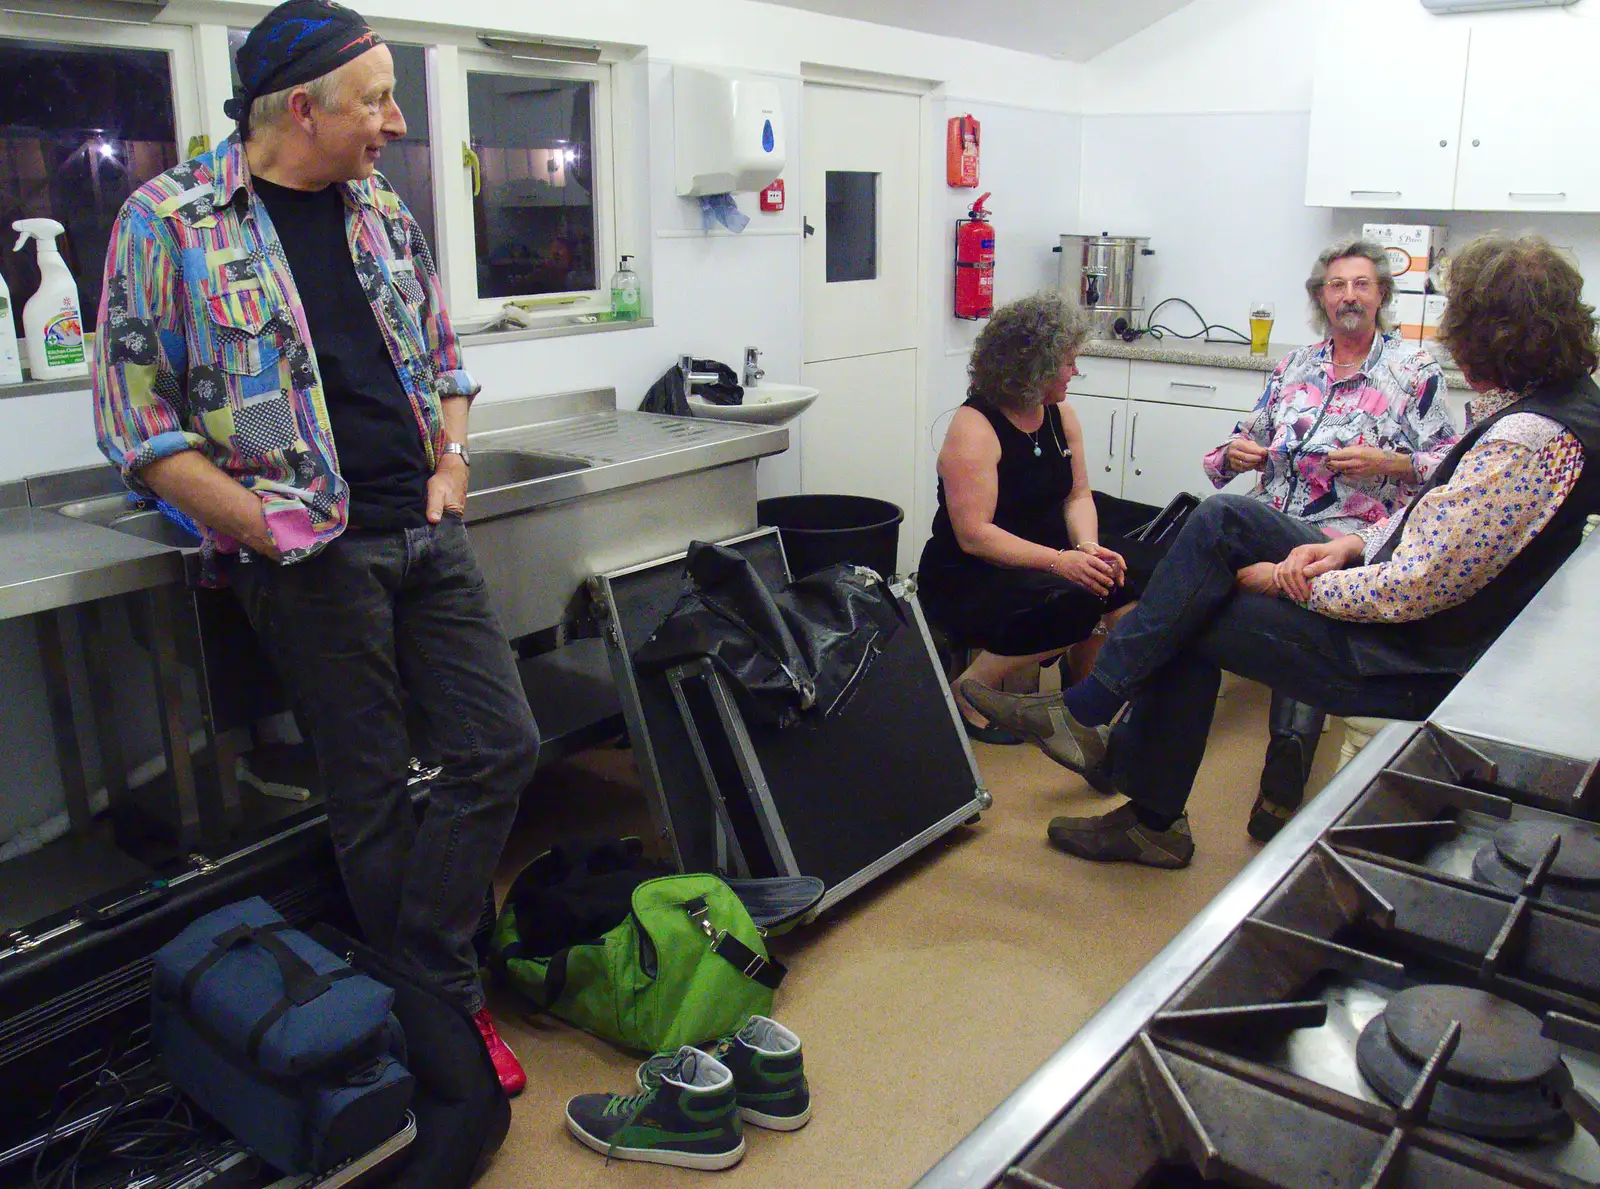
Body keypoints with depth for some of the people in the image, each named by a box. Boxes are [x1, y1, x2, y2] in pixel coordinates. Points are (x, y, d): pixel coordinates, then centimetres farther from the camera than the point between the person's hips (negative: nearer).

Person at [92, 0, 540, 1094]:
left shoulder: (386, 215, 12)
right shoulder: (168, 222, -5)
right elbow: (138, 426, -7)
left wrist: (451, 463, 4)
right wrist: (271, 529, -13)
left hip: (426, 533, 6)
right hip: (311, 554, -5)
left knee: (502, 748, 3)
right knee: (373, 797, 5)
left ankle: (433, 979, 19)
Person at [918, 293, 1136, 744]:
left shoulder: (1061, 415, 7)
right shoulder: (974, 428, -18)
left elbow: (1078, 495, 6)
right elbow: (974, 535, -24)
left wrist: (1089, 548, -16)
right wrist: (1060, 561, -31)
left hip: (1037, 564, 8)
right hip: (964, 582, -8)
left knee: (1118, 577, -16)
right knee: (1072, 601, -30)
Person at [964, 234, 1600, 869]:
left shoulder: (1528, 440, -27)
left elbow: (1413, 589, -26)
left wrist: (1283, 579, -14)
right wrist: (1351, 544, -1)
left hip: (1419, 663, -9)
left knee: (1190, 618, -8)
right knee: (1222, 518, 0)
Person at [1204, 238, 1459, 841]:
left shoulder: (1414, 367, 10)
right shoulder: (1294, 366, 23)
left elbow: (1450, 462, 5)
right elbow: (1247, 439, 25)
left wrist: (1386, 463, -11)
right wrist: (1235, 453, 3)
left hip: (1350, 534, -4)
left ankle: (1283, 789, -23)